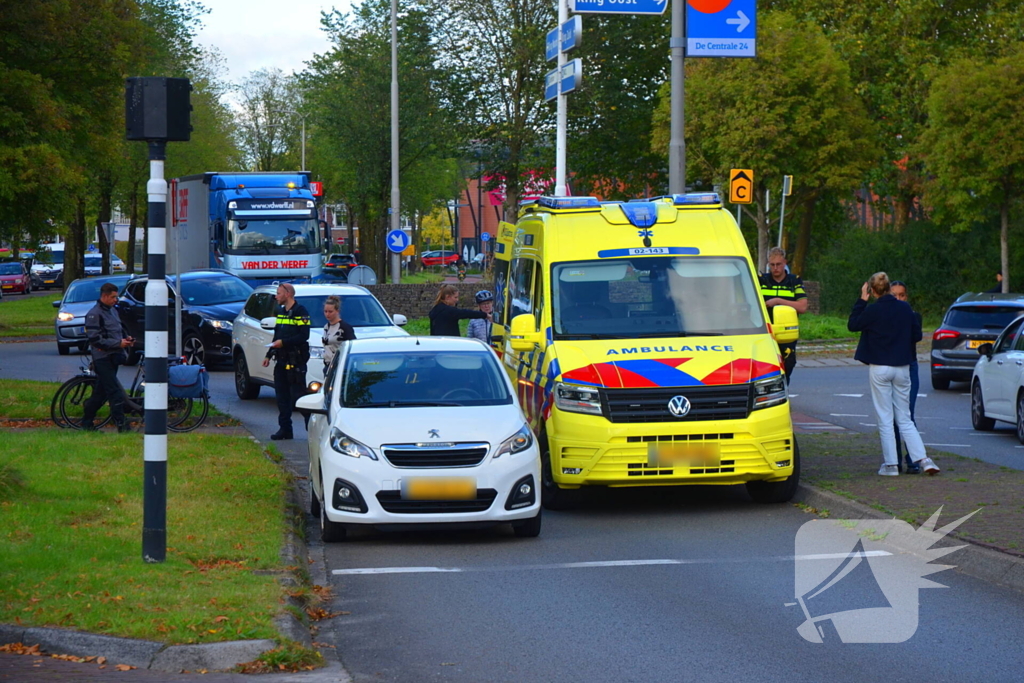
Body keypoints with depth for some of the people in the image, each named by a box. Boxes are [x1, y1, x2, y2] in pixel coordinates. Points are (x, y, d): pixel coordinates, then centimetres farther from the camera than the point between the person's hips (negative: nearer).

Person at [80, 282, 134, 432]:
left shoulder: (113, 311, 17)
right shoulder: (94, 314, -11)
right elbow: (95, 339, -17)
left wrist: (126, 338, 7)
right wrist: (118, 343, -20)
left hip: (113, 357, 9)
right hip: (103, 358, -9)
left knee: (101, 392, 12)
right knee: (115, 391, -12)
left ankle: (87, 422, 21)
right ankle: (121, 424, -12)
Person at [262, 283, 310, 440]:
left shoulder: (300, 311, -8)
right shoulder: (280, 311, 18)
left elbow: (304, 336, -17)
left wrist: (283, 342, -19)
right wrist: (269, 355, 17)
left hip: (296, 362, -8)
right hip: (281, 361, 8)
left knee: (298, 396, -9)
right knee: (282, 397, 8)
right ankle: (284, 429, 13)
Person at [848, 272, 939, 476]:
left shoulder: (872, 310, -12)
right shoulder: (905, 308, 0)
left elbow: (852, 325, 2)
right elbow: (917, 335, 5)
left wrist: (861, 300, 6)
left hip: (879, 369, -4)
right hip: (902, 367, 4)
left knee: (885, 419, 3)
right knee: (905, 419, 10)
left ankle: (890, 464, 3)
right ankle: (923, 459, 0)